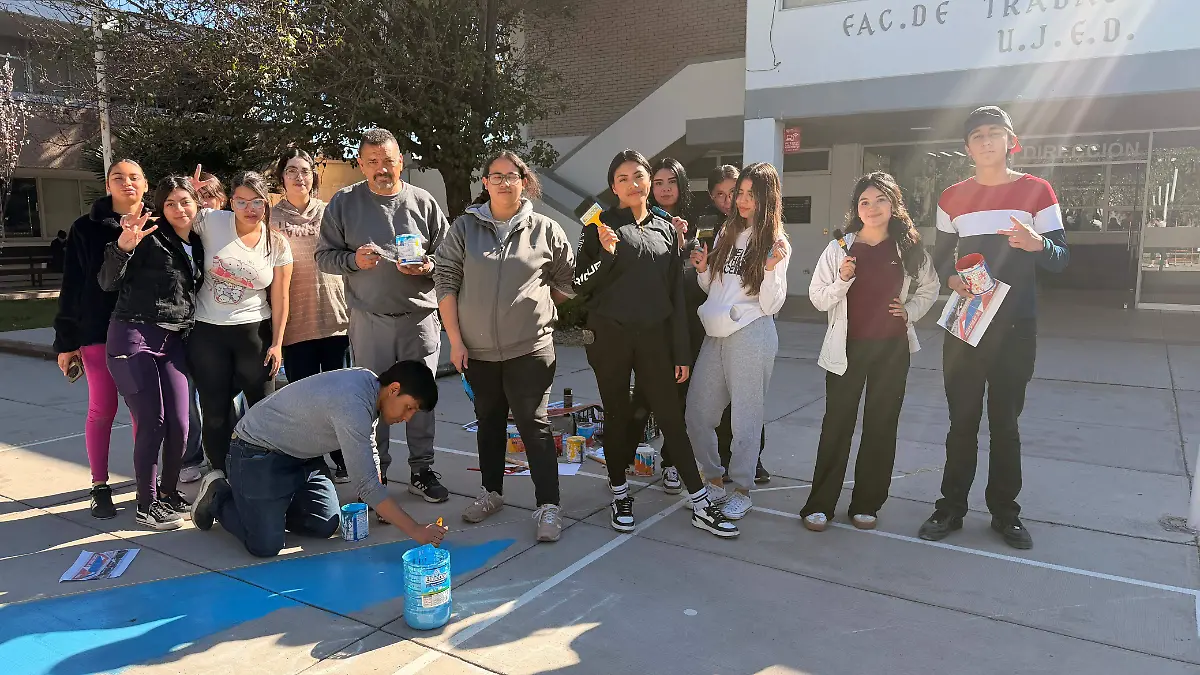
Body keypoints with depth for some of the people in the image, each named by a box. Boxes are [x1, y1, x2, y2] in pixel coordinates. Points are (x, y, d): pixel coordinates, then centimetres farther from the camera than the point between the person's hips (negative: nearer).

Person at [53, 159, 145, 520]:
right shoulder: (87, 228, 1)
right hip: (99, 332, -1)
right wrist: (66, 341, -1)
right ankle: (100, 487, 18)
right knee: (102, 410, 6)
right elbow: (72, 287, 1)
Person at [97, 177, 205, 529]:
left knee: (179, 425, 4)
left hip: (173, 341, 6)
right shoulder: (150, 238, -6)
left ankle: (169, 492, 24)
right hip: (135, 338, -6)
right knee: (152, 424, -5)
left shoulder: (197, 245, 13)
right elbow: (109, 282, -13)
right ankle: (147, 505, 9)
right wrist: (124, 245, -28)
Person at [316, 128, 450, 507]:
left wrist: (428, 266, -12)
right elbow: (324, 256, 6)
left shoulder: (423, 202, 5)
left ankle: (422, 471, 20)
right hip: (369, 319, 0)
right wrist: (353, 260, -13)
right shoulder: (344, 203, 5)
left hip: (419, 316, 1)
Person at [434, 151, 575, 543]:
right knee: (489, 421, 16)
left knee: (534, 425, -3)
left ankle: (548, 506, 5)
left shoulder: (546, 231, -1)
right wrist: (455, 340, -4)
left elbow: (566, 283, 10)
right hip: (477, 349, 3)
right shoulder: (465, 228, 2)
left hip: (530, 348, -2)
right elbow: (445, 281, 0)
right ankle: (492, 492, 31)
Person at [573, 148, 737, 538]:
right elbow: (581, 285, -1)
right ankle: (620, 494, 24)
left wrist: (681, 352, 7)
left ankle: (701, 504, 6)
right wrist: (607, 254, -19)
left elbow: (676, 293, 10)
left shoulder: (666, 229, 11)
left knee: (671, 416, 1)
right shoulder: (601, 226, 1)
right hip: (609, 335, -2)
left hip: (654, 335, 2)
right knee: (617, 415, 8)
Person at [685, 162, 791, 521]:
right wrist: (703, 269, 1)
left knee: (745, 419, 2)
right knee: (696, 415, 8)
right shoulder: (727, 234, 13)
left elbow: (771, 306, -8)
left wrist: (771, 268, -21)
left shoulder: (776, 244, -2)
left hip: (750, 337, -6)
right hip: (716, 336, 6)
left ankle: (742, 491, 19)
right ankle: (715, 480, 26)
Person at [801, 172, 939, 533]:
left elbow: (929, 289, 16)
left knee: (881, 425, 8)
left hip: (892, 348, 2)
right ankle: (819, 504, 9)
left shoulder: (910, 249, 1)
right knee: (837, 424, 2)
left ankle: (866, 504, 20)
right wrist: (842, 280, -19)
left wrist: (910, 311, 0)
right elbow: (818, 298, -2)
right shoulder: (839, 248, -4)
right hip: (848, 347, -2)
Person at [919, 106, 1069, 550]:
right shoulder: (952, 198, 6)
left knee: (1005, 420, 6)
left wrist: (1037, 244, -24)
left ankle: (1005, 512, 19)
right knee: (962, 419, 5)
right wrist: (952, 279, -11)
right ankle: (951, 508, 15)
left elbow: (1061, 258, -2)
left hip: (1015, 326, -1)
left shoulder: (1035, 191, 0)